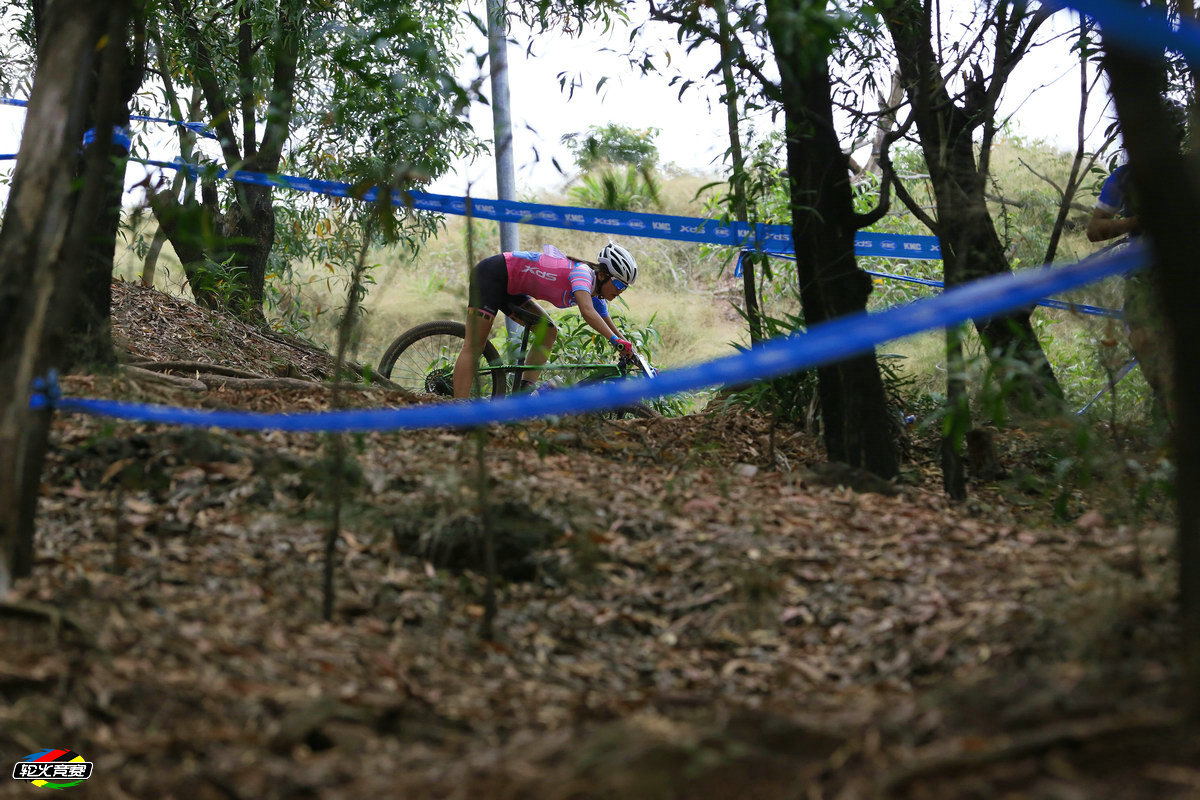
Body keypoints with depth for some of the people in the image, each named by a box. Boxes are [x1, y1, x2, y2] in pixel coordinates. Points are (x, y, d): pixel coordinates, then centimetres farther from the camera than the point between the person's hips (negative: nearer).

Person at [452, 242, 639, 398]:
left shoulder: (596, 297, 4)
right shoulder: (582, 272, -21)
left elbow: (612, 329, 12)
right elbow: (587, 312, -38)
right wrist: (616, 340, -43)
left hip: (508, 287, 9)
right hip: (491, 274, -9)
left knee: (549, 332, 1)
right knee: (473, 347, -13)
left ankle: (525, 391, -3)